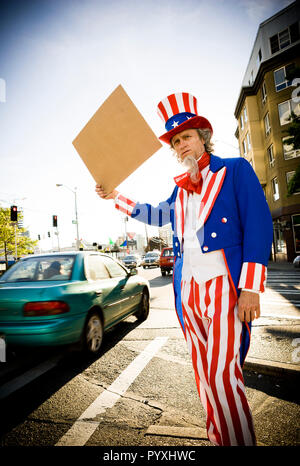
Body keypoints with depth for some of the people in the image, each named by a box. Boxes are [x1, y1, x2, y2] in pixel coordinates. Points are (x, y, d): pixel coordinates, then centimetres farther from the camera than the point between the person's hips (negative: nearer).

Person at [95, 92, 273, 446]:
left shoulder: (235, 169, 1)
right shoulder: (181, 187, 17)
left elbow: (258, 226, -8)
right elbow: (157, 215, 31)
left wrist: (251, 288, -15)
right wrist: (116, 197, 25)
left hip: (224, 284, -6)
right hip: (187, 287, 6)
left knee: (223, 373, -7)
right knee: (203, 372, 15)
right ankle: (217, 437, 33)